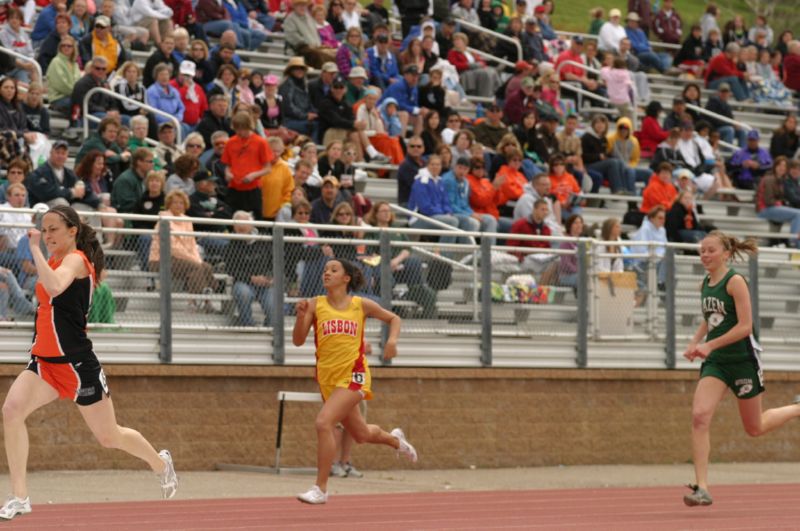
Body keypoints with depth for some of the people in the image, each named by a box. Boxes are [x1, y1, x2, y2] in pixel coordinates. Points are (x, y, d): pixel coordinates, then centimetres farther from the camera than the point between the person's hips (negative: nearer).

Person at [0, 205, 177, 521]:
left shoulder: (76, 259, -14)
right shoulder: (56, 260, 11)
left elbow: (55, 287, -37)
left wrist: (35, 249, -31)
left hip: (76, 364, -7)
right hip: (45, 361, 7)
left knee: (109, 437, 9)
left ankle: (160, 462, 40)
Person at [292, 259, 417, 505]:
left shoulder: (361, 305, 0)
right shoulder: (316, 305, 1)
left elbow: (393, 318, 15)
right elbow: (298, 341, -5)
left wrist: (392, 340, -4)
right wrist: (301, 316, -22)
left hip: (353, 375, -4)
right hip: (328, 378, 4)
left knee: (324, 422, -24)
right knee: (361, 434, 19)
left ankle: (321, 489, -16)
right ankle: (394, 439, 55)